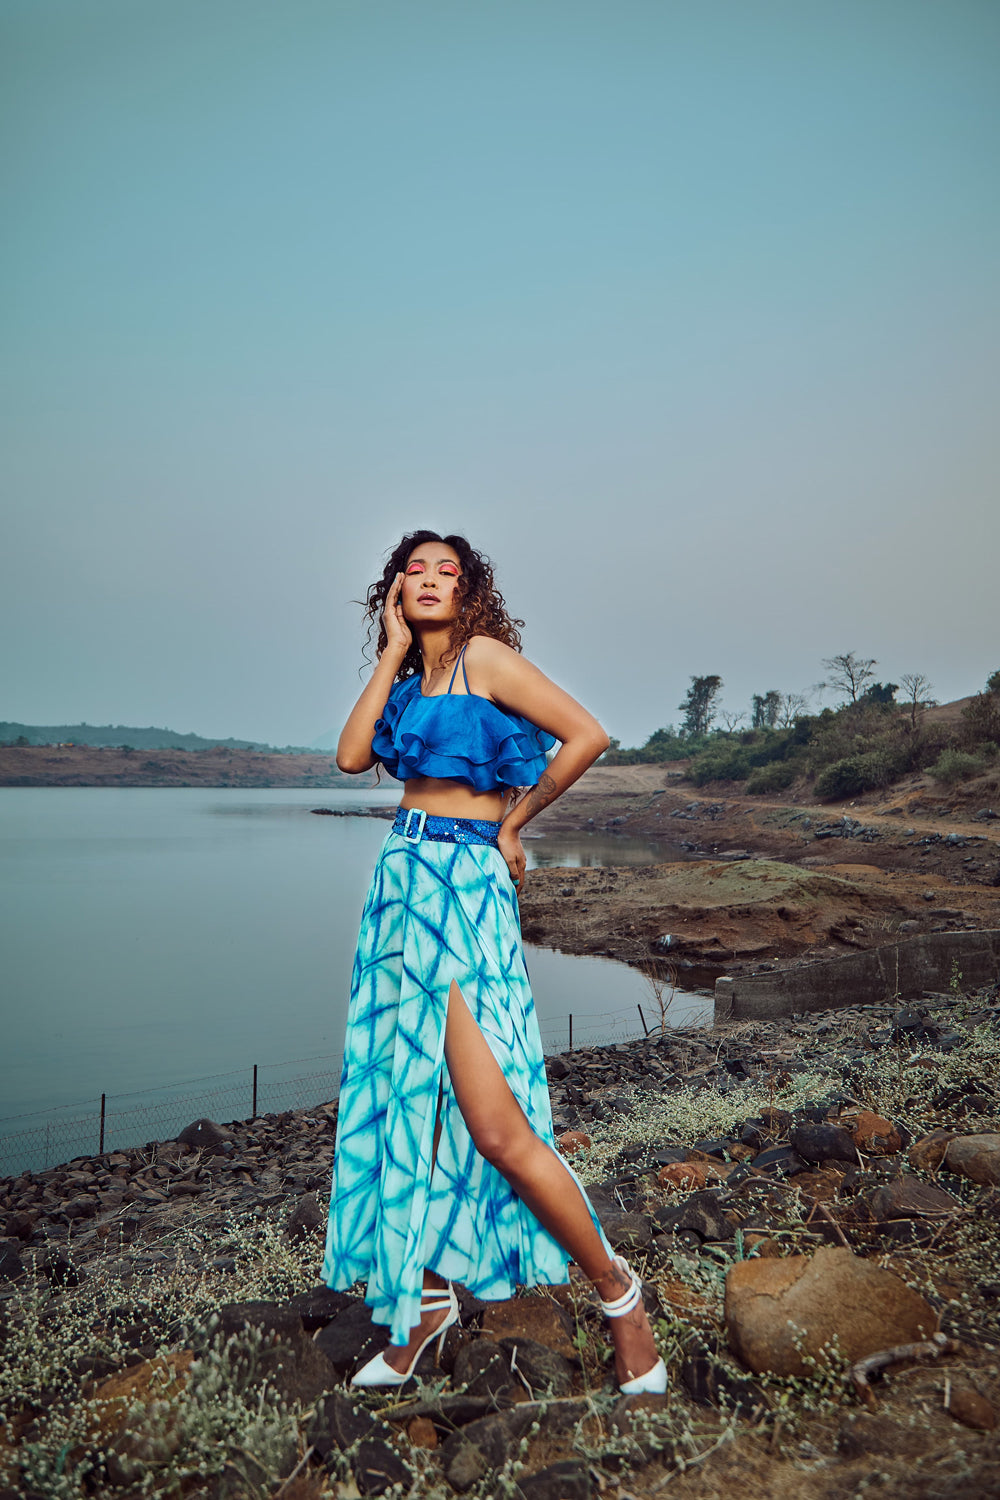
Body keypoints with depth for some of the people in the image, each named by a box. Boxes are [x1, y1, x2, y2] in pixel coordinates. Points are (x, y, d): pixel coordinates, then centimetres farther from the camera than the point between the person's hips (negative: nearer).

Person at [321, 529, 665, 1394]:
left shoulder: (485, 655, -4)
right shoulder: (410, 681, 17)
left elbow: (587, 736, -13)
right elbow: (352, 754, 1)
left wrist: (512, 820, -2)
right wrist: (392, 651, 6)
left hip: (465, 885, -8)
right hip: (403, 882, 8)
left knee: (496, 1127, -11)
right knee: (406, 1101, 12)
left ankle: (618, 1292, 11)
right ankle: (427, 1297, 31)